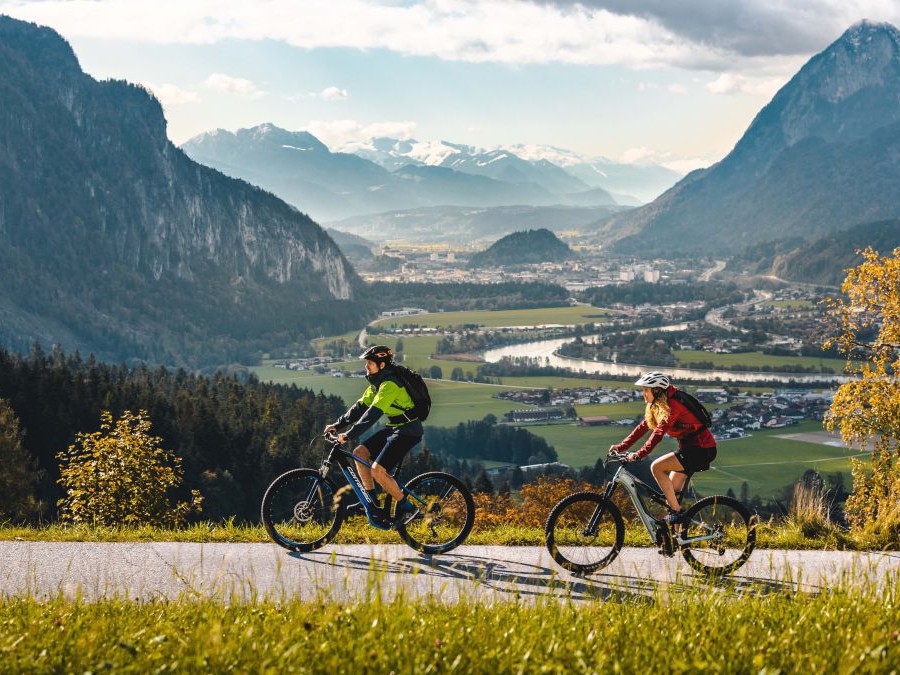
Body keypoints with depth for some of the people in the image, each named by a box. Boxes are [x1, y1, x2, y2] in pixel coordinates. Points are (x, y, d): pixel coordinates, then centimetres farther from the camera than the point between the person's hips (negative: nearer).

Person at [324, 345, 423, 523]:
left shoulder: (390, 384, -22)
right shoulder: (376, 383, 9)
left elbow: (373, 413, -30)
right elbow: (360, 407, 12)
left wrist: (350, 435, -33)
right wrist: (337, 425, 4)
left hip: (407, 431, -10)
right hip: (393, 428, 10)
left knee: (377, 470, -18)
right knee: (359, 453, 1)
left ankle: (405, 506, -1)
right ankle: (373, 505, 4)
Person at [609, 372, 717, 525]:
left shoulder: (672, 405, -20)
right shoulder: (658, 406, 10)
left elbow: (659, 433, -29)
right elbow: (643, 427, 11)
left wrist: (639, 455, -35)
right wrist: (621, 447, 4)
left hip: (701, 449, -10)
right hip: (689, 447, 10)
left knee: (656, 467, -18)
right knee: (672, 491, 9)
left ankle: (676, 512, -13)